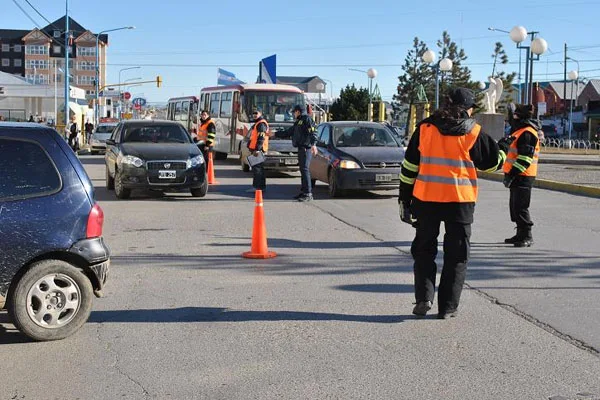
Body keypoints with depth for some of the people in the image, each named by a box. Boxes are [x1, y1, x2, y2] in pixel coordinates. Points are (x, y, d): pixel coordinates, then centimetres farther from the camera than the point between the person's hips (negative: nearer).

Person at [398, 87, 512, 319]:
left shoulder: (425, 128, 3)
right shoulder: (473, 132, -2)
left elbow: (409, 166, 5)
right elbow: (491, 163, 9)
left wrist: (404, 197, 12)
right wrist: (503, 150, 30)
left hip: (426, 198, 2)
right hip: (460, 200, -1)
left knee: (424, 249, 15)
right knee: (456, 255, 9)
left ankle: (423, 297, 0)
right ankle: (447, 307, 8)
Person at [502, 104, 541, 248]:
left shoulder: (527, 133, -17)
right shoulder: (520, 131, 16)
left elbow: (525, 158, -22)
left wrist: (512, 174, -22)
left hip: (523, 176, -10)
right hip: (518, 176, 10)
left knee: (520, 206, -9)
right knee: (515, 205, 15)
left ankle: (527, 236, -4)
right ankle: (520, 234, 23)